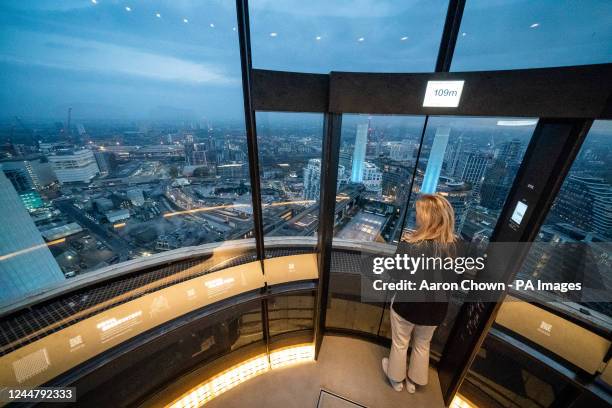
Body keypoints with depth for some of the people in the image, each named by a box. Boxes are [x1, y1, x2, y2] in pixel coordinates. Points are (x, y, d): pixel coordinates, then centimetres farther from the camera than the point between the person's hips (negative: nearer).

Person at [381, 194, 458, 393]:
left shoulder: (408, 247, -30)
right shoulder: (453, 247, -16)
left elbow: (395, 278, -18)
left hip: (407, 305, -4)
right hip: (435, 308, 4)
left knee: (400, 344, 24)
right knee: (422, 345, 29)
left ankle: (396, 379, 49)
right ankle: (414, 381, 52)